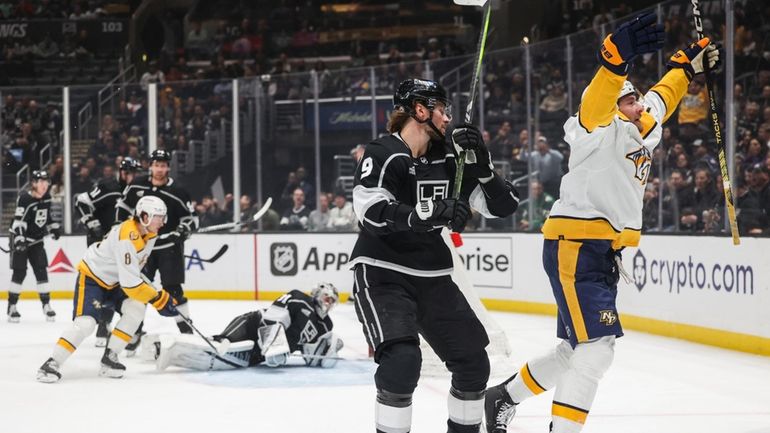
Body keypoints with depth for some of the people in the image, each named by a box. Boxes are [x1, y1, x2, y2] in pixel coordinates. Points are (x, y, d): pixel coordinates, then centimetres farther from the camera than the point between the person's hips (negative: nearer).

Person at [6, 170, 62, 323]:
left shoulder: (46, 198, 3)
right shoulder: (25, 198, -20)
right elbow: (18, 221, -26)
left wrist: (54, 227, 8)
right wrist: (19, 239, -36)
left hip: (36, 240, 6)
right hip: (21, 239, -6)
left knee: (42, 271, 1)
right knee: (19, 272, -7)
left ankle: (46, 304, 6)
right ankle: (12, 306, 0)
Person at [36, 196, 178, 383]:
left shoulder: (148, 232, -5)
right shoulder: (127, 238, -33)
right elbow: (130, 283, -33)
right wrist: (159, 299, -28)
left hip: (113, 281, 8)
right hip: (91, 278, -8)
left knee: (136, 309, -13)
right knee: (85, 322, -23)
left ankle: (109, 358, -6)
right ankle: (52, 363, -14)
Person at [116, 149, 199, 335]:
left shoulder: (177, 192, -10)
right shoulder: (137, 186, -1)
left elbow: (191, 218, -3)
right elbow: (122, 206, 14)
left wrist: (181, 232, -19)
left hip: (169, 247, -3)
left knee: (172, 288, -8)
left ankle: (186, 328, 0)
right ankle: (135, 329, 16)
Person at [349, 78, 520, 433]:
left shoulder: (448, 159, 6)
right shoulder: (383, 154, -12)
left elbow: (502, 206, 6)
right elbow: (372, 212, -28)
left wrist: (480, 161, -10)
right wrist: (433, 213, -37)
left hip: (432, 277, 7)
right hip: (381, 275, -7)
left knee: (473, 361, 4)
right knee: (402, 359, -25)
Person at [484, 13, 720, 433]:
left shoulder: (643, 130, 15)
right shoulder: (603, 129, -11)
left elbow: (661, 98, 36)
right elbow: (597, 101, -34)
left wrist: (688, 63, 43)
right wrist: (617, 55, -52)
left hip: (602, 252, 10)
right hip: (573, 246, -10)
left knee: (574, 352, 16)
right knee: (597, 347, -19)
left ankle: (503, 397, 34)